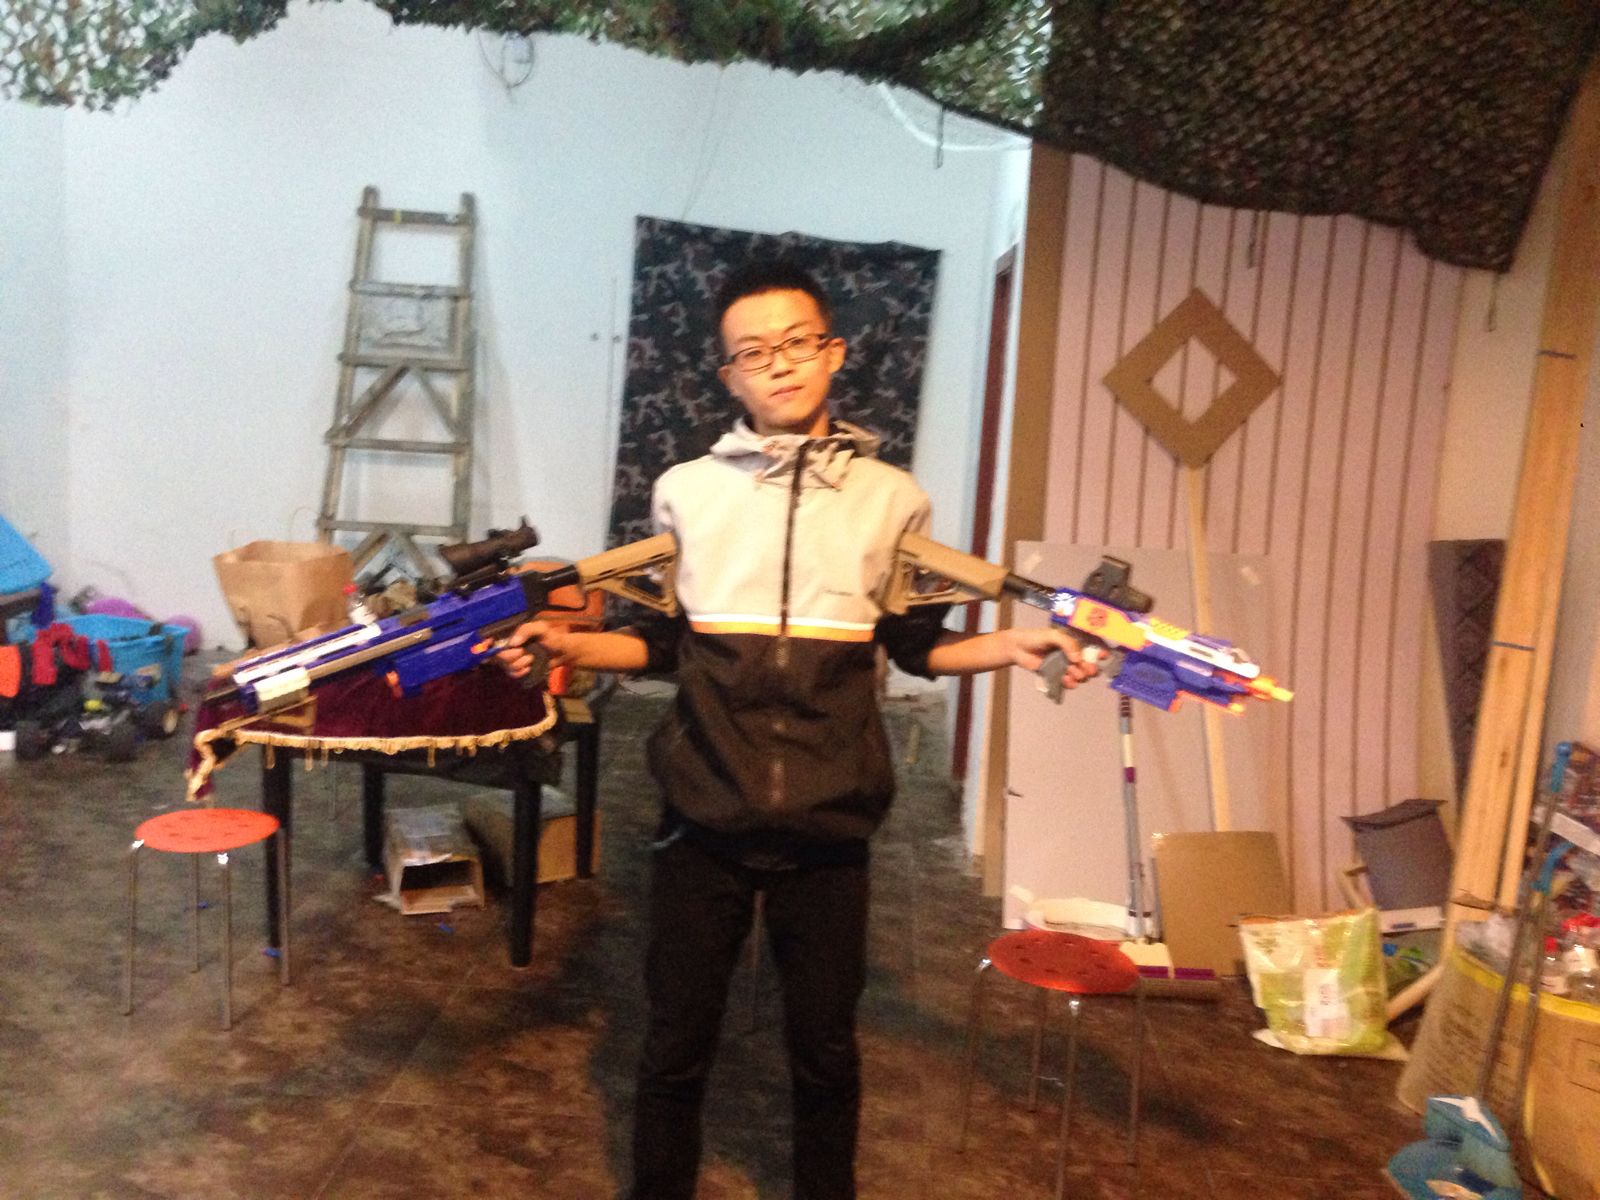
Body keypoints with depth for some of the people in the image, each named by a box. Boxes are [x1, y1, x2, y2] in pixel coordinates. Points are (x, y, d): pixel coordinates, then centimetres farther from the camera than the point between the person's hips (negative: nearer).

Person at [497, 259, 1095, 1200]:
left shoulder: (892, 499, 2)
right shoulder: (685, 491, 3)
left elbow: (914, 645, 7)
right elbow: (661, 642, 6)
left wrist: (1013, 646, -8)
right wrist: (566, 643, -9)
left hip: (828, 828, 0)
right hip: (704, 819, 0)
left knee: (826, 1048, 16)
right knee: (678, 1043, 14)